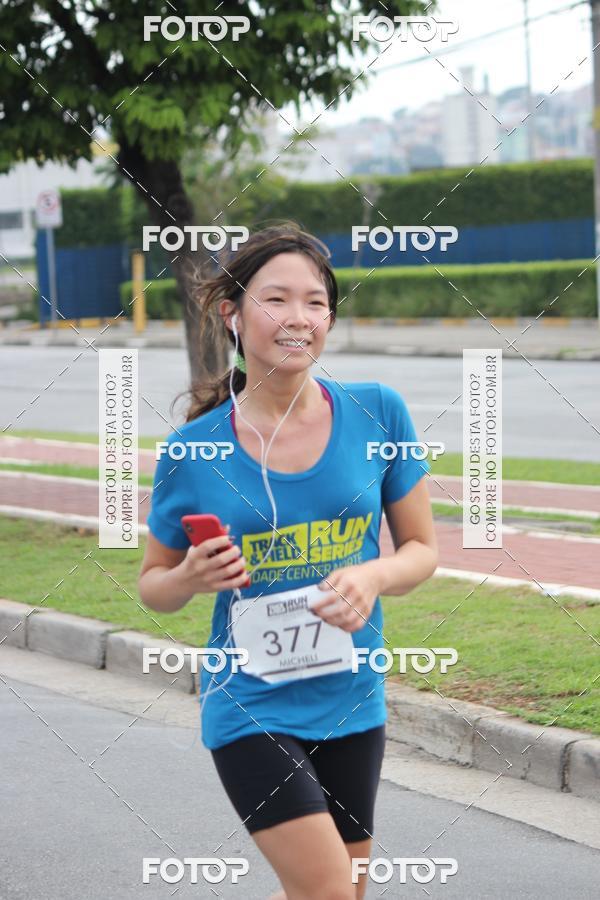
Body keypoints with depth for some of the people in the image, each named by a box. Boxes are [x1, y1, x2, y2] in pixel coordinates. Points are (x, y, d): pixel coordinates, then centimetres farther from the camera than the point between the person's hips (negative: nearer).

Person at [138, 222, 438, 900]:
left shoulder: (377, 413, -4)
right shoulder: (194, 450, -8)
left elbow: (421, 549, 5)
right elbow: (153, 584, 6)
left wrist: (373, 577, -17)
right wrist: (193, 578, -17)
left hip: (352, 702, 3)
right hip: (251, 709, -3)